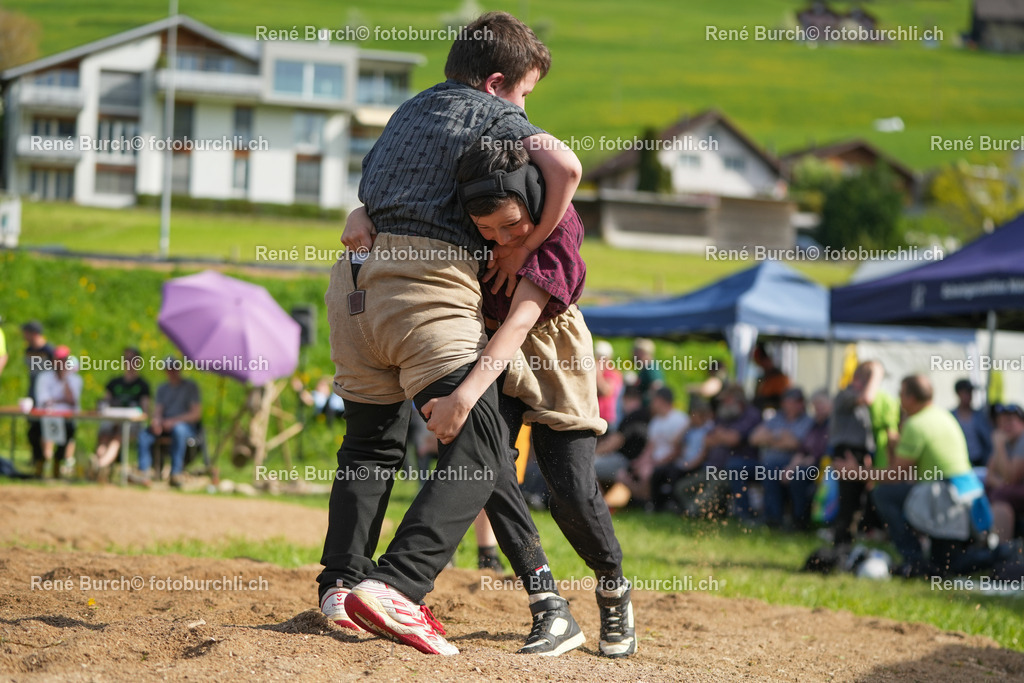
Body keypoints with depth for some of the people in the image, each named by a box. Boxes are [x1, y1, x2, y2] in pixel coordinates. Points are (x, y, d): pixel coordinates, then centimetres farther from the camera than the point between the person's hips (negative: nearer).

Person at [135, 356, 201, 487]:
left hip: (186, 425, -4)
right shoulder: (162, 388, 19)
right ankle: (145, 473, -37)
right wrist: (155, 420, -16)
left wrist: (174, 421, -17)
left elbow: (197, 414, -6)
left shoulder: (190, 386, 3)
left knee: (179, 429, -41)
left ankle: (177, 473, -41)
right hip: (164, 426, 4)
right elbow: (157, 411, 10)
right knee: (144, 434, -25)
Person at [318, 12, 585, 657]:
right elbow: (563, 165, -13)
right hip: (427, 288, -7)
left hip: (355, 280, 7)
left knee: (371, 444, 21)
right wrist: (524, 248, -1)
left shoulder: (409, 111, 26)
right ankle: (395, 586, -22)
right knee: (484, 451, -6)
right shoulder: (494, 115, 5)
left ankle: (341, 580, 10)